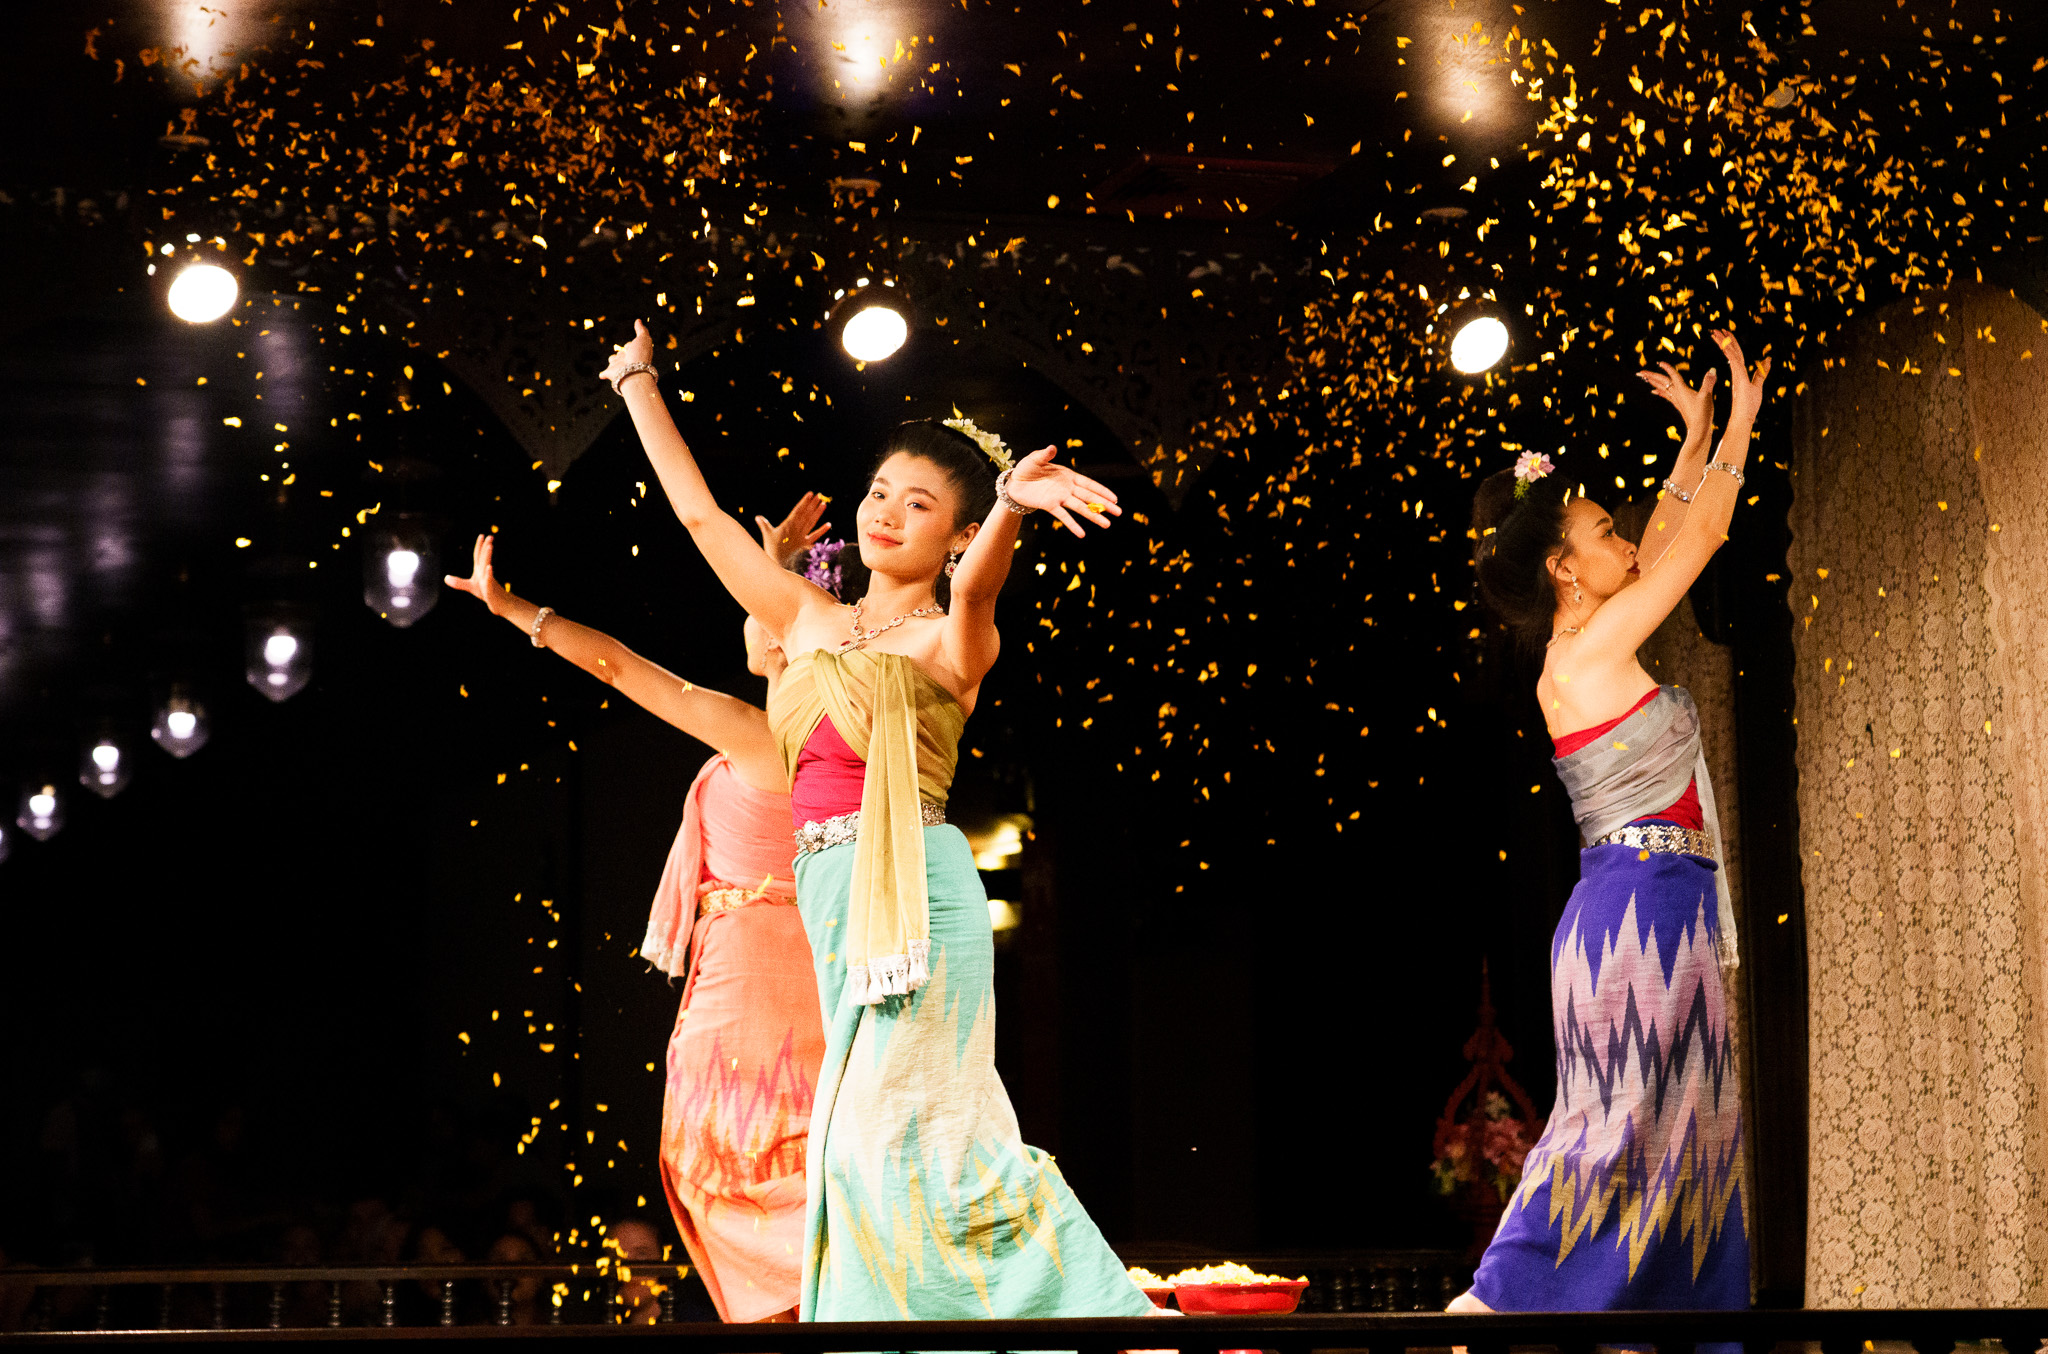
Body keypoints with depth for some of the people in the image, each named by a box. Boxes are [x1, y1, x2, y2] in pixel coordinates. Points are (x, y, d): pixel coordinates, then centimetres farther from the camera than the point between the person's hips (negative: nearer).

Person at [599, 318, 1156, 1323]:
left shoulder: (946, 641, 0)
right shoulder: (814, 623, 18)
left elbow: (975, 589, -24)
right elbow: (701, 514, 25)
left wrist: (1009, 511, -47)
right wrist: (638, 384, 31)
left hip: (914, 894, -7)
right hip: (834, 901, 7)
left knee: (898, 1136, -13)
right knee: (868, 1139, 3)